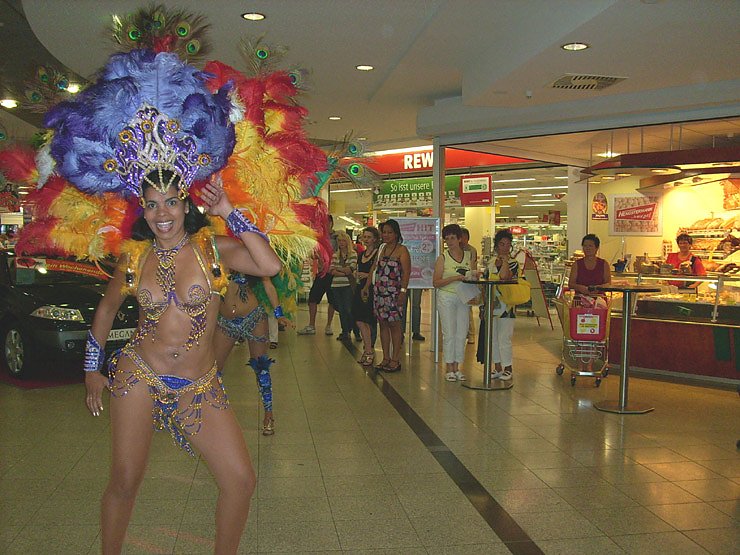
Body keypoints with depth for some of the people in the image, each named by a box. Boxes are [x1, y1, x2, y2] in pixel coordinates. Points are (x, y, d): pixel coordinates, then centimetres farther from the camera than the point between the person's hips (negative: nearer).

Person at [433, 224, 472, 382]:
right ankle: (449, 368, 8)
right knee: (449, 333, -2)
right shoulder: (442, 258, -1)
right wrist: (454, 278, -18)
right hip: (447, 297, -3)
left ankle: (457, 367, 15)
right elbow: (436, 282, -7)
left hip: (464, 298, 3)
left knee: (462, 333, 4)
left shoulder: (469, 256, 9)